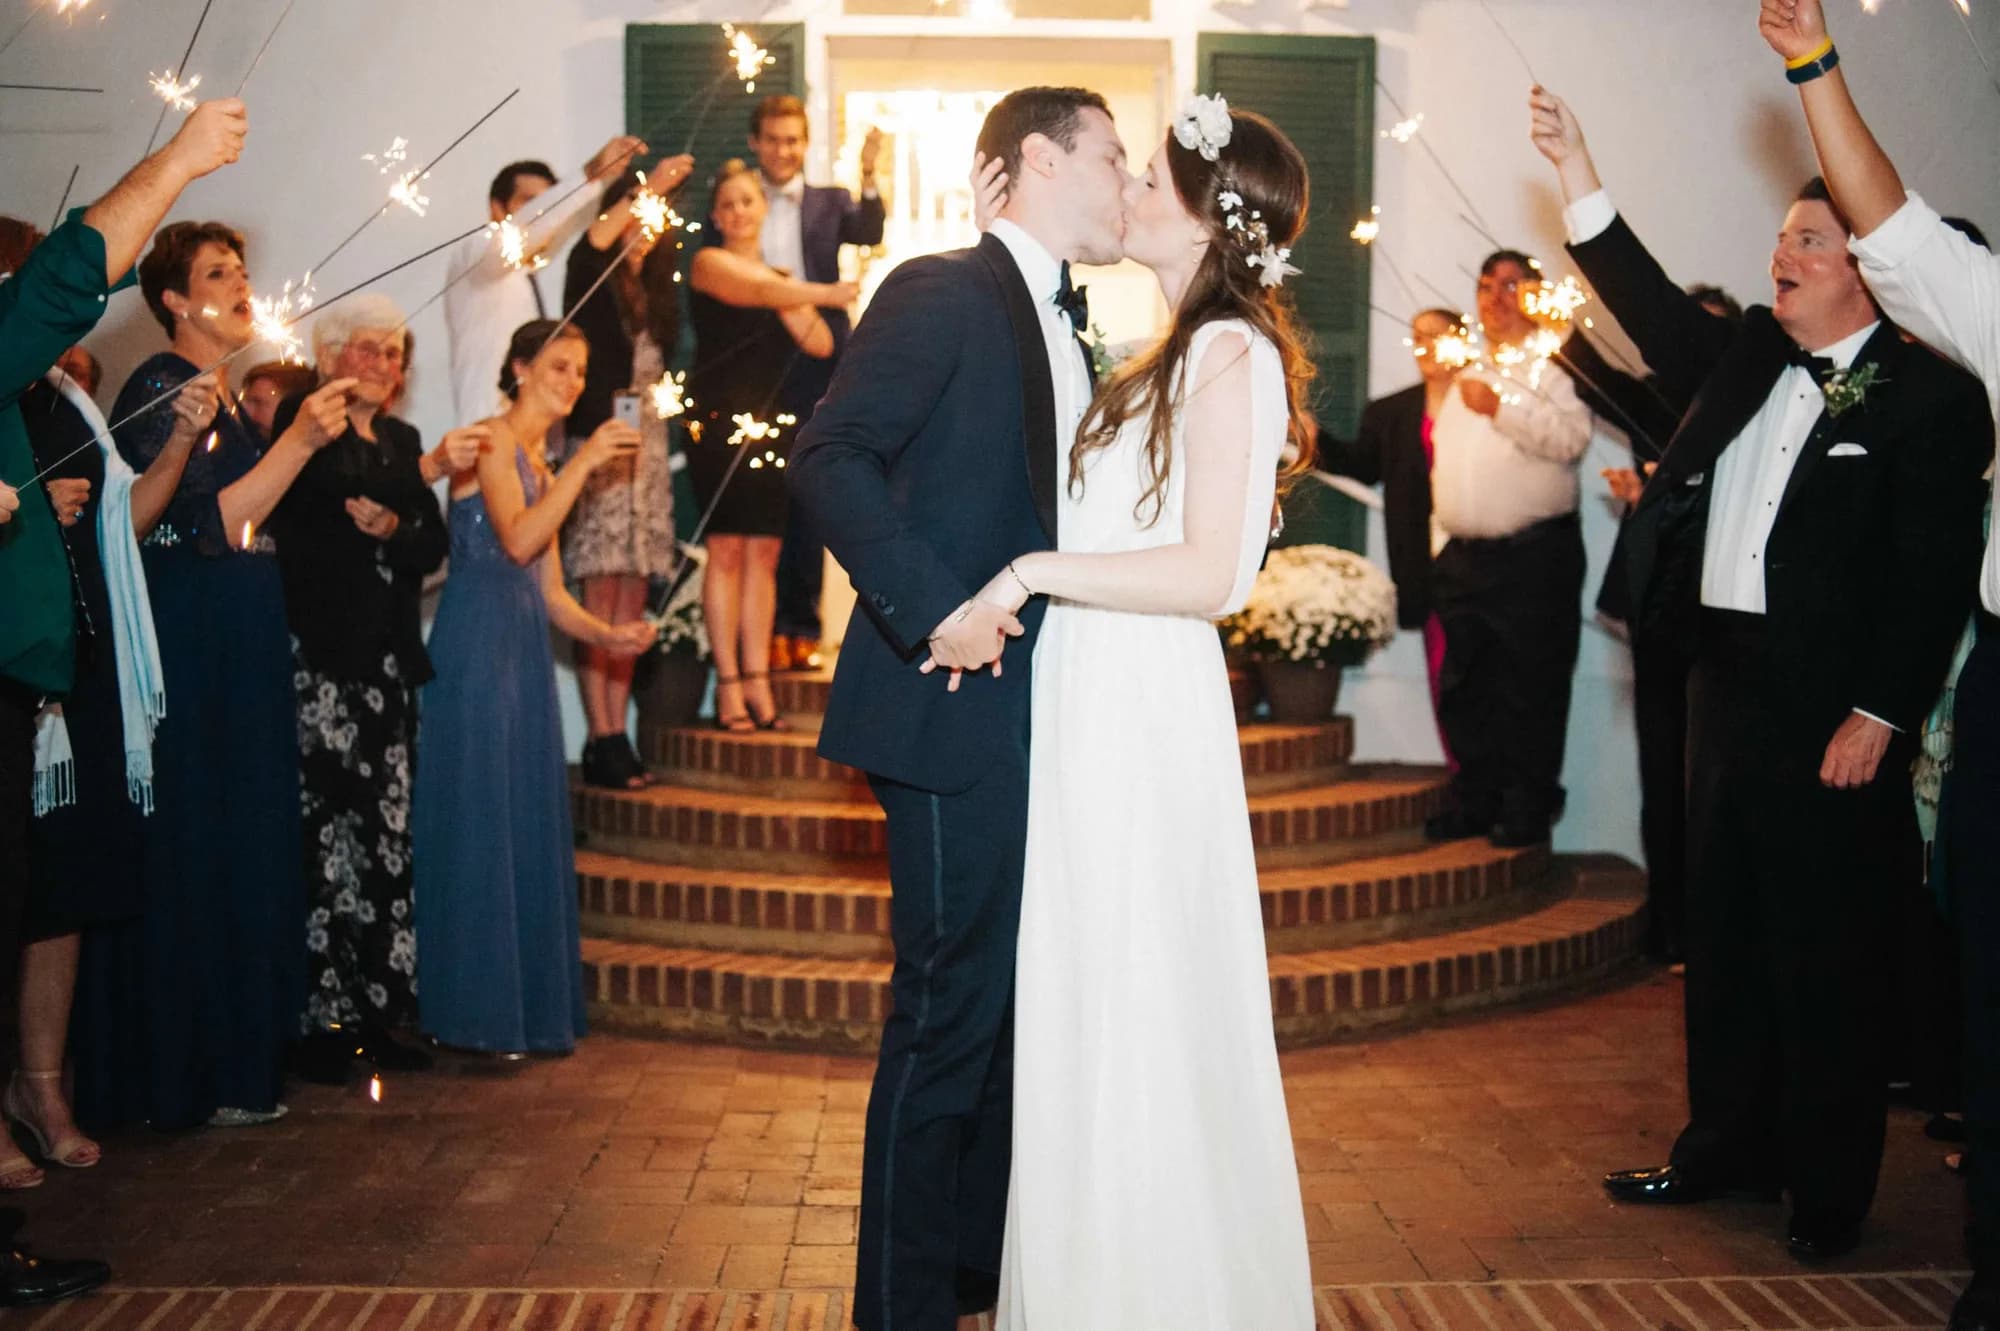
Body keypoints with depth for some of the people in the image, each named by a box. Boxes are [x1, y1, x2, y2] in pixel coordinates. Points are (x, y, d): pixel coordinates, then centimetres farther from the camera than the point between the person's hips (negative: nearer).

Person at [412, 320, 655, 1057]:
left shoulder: (543, 465, 21)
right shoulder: (493, 439, -4)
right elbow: (518, 540, -20)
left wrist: (607, 634, 2)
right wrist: (585, 461, -19)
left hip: (526, 650, 9)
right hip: (478, 643, -9)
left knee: (529, 822, 8)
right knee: (479, 820, -5)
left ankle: (527, 1007, 14)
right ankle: (477, 1013, 1)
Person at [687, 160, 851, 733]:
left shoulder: (782, 278, 20)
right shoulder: (710, 263, 2)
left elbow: (821, 345, 9)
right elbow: (759, 290, -19)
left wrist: (790, 305, -6)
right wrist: (826, 293, -31)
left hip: (772, 424, 5)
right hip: (719, 420, -5)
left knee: (764, 553, 2)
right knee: (727, 549, -9)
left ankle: (758, 683, 4)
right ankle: (728, 686, -8)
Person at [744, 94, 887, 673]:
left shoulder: (829, 201, 9)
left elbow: (869, 233, -10)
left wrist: (869, 176, -24)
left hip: (814, 363, 0)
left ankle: (803, 626, 11)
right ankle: (766, 627, 7)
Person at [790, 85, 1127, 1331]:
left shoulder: (1068, 334, 18)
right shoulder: (941, 293, -9)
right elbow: (832, 458, -18)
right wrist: (934, 610, -23)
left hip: (1040, 717, 9)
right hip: (960, 713, -9)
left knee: (1018, 1005, 17)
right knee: (949, 1015, -3)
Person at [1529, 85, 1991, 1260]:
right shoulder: (1752, 357, 12)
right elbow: (1659, 316, 7)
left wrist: (1879, 717, -16)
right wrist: (1581, 181, 0)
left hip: (1833, 713, -7)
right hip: (1727, 686, 7)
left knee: (1826, 957, 2)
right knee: (1725, 935, 15)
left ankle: (1830, 1186, 15)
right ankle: (1731, 1144, 28)